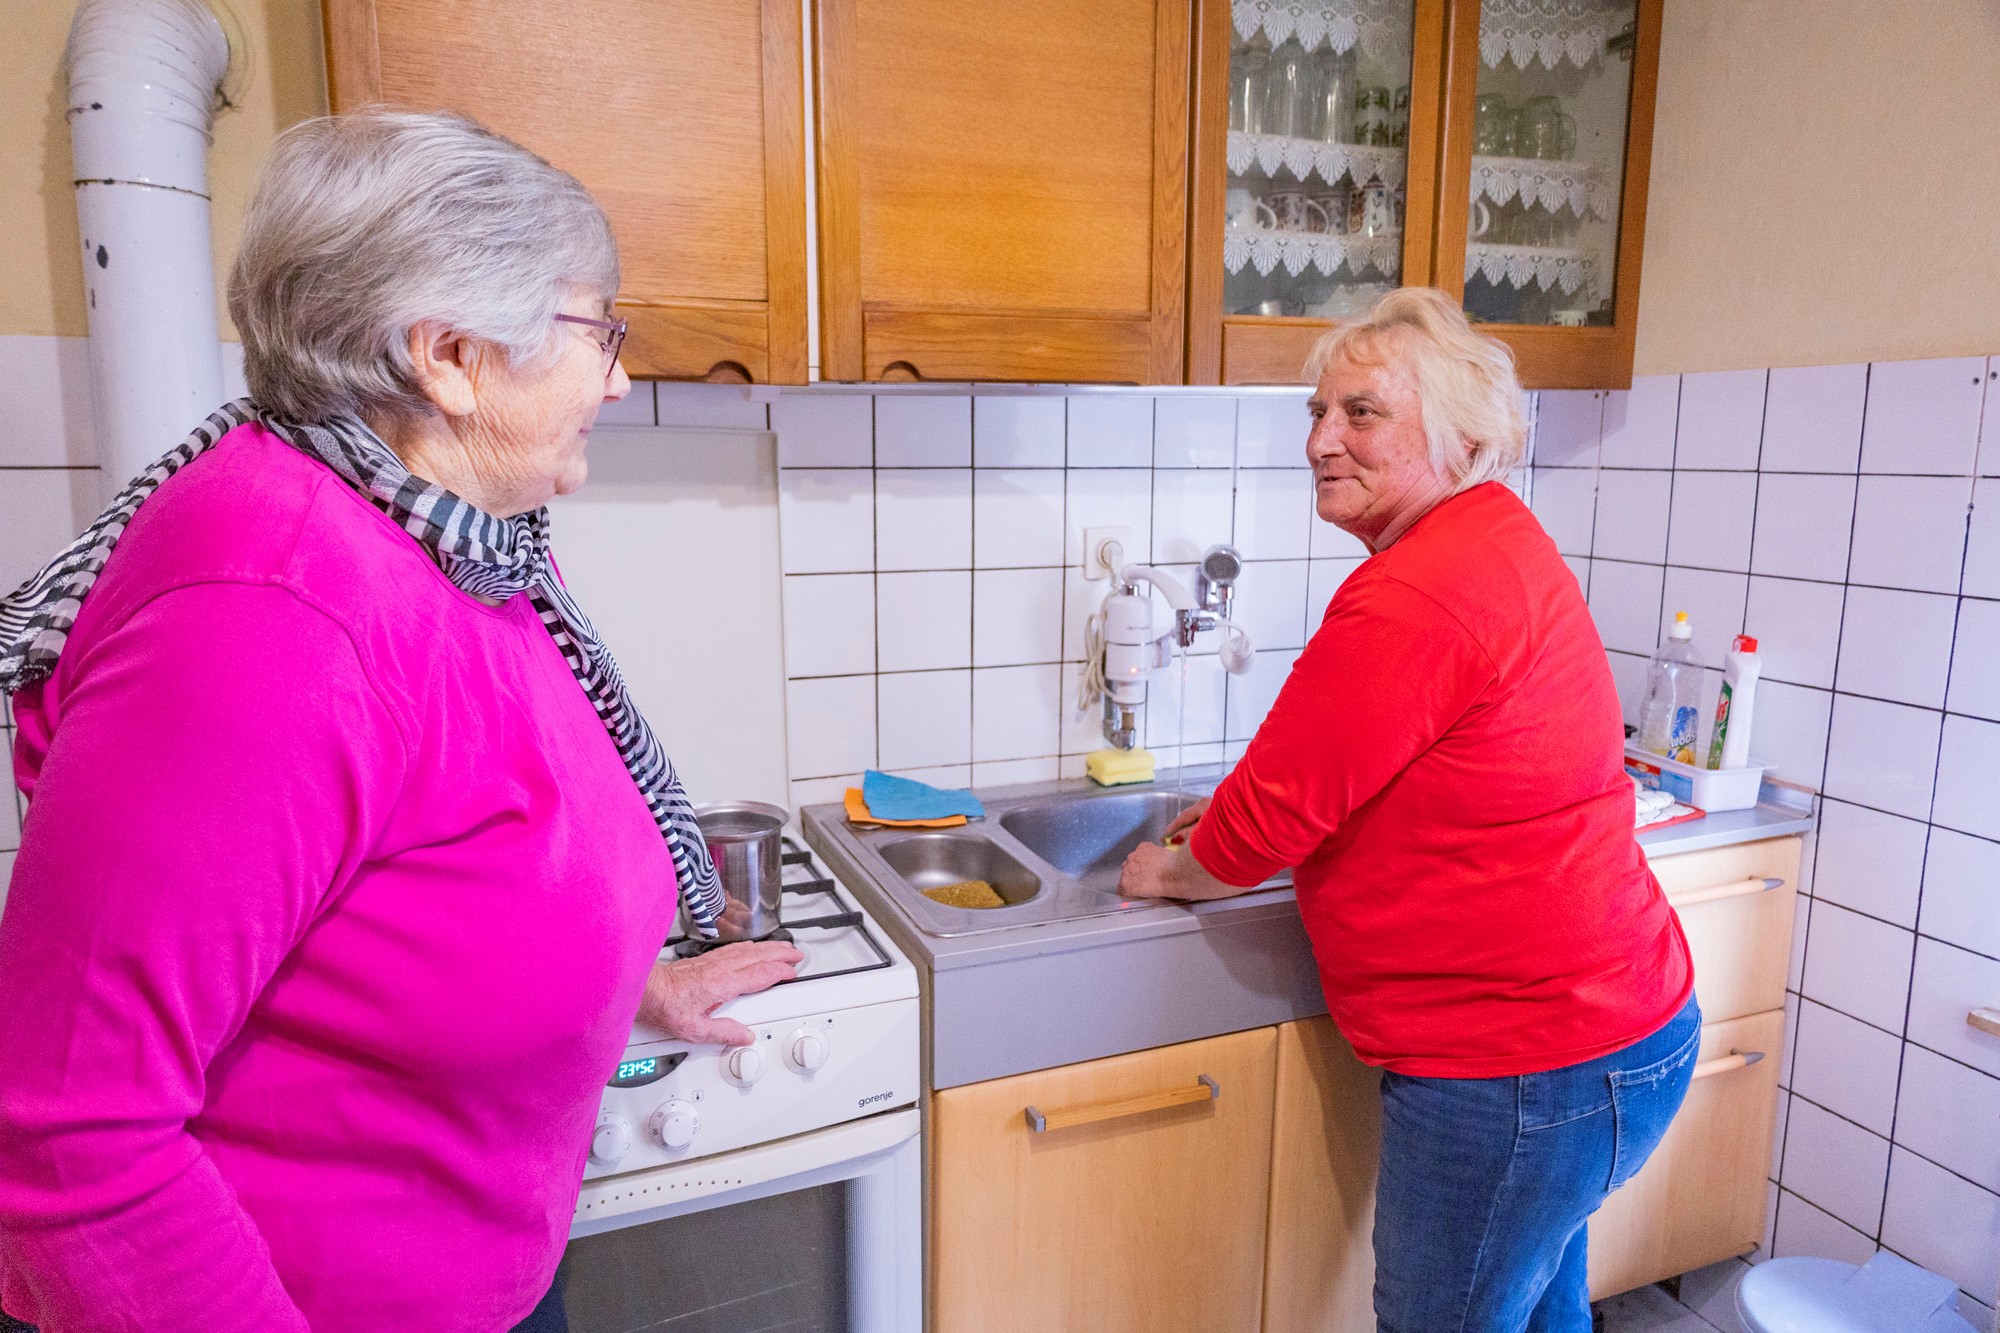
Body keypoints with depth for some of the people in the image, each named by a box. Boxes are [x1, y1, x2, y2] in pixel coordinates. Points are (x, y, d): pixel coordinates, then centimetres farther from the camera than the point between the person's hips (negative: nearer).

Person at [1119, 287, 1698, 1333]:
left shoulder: (1413, 600, -27)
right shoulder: (1500, 541, 8)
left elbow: (1266, 825, -20)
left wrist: (1171, 873, 1)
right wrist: (1246, 818, 13)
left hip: (1520, 1070, -10)